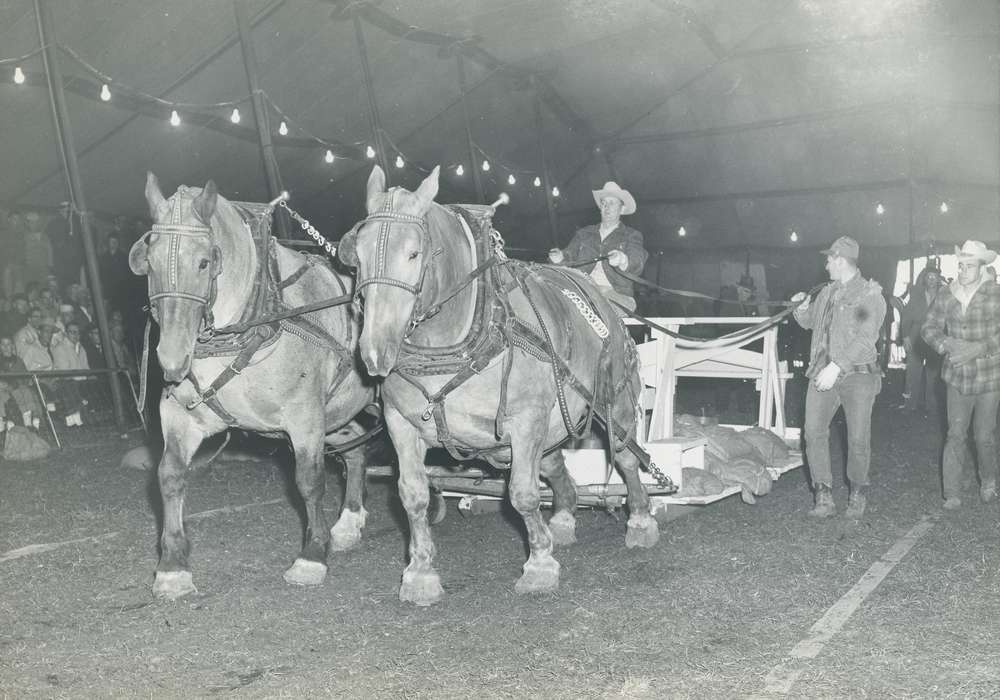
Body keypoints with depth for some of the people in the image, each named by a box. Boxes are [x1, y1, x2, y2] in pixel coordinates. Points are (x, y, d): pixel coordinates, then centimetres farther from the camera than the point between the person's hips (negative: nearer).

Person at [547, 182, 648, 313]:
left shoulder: (632, 235, 14)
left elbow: (637, 264, -3)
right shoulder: (583, 234, 25)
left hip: (616, 293, -2)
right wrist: (560, 257, -10)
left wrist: (622, 260, -28)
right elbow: (570, 256, 16)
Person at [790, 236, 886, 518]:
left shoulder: (870, 295, -4)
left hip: (858, 375, -5)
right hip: (823, 372, 5)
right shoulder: (826, 293, 17)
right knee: (814, 431, -8)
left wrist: (837, 366, -23)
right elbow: (809, 323, 31)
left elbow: (865, 338, -15)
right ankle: (824, 497, -3)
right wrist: (803, 308, 8)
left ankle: (857, 494, 20)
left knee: (858, 439, 0)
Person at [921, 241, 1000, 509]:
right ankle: (952, 494, 7)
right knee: (955, 435, 0)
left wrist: (978, 349, -23)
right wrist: (947, 344, -15)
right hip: (957, 378, 2)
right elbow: (929, 328, 4)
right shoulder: (946, 295, 0)